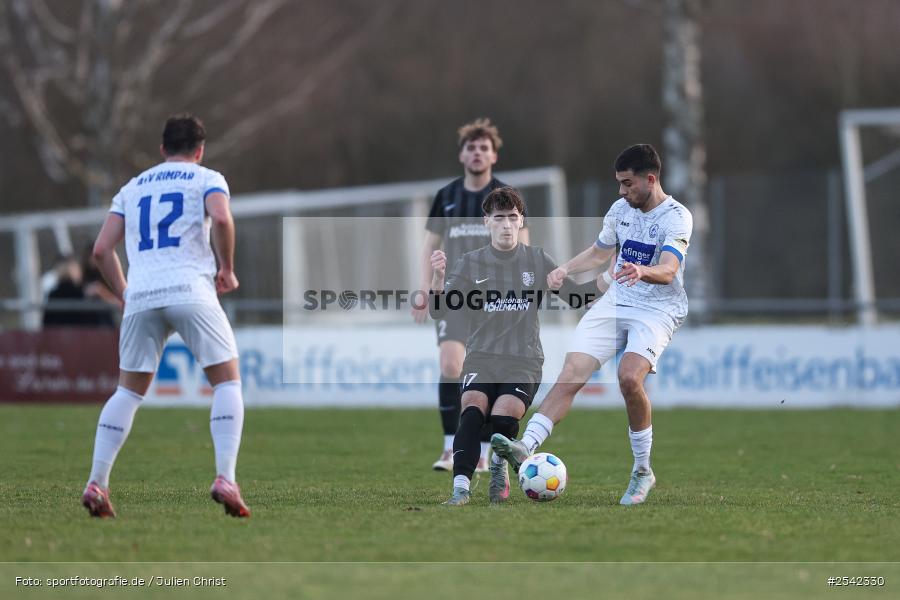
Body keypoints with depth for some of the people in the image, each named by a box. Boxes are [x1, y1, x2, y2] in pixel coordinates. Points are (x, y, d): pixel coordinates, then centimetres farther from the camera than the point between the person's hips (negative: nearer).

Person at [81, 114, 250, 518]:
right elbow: (220, 218, -11)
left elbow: (101, 250, 15)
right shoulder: (207, 179, 11)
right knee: (227, 382, 3)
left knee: (129, 390, 14)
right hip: (191, 291, -4)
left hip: (140, 296, 4)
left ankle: (96, 484, 4)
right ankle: (225, 479, -14)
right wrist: (227, 269, 1)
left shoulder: (132, 188, 23)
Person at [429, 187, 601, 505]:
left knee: (504, 415, -25)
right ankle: (460, 488, -29)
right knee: (472, 410, -28)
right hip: (481, 358, 0)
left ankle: (499, 467, 6)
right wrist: (438, 277, -19)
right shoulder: (470, 264, 7)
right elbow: (438, 310, -1)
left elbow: (577, 297, 12)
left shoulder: (538, 261, 8)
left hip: (524, 362, 0)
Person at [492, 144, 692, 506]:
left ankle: (643, 472, -13)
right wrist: (566, 269, 7)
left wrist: (642, 271, -50)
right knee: (571, 373, -14)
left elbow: (668, 271, -28)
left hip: (658, 310, -6)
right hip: (615, 302, 6)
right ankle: (526, 446, -26)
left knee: (629, 377, -29)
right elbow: (599, 253, 26)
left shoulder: (676, 217, -12)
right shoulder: (620, 209, 9)